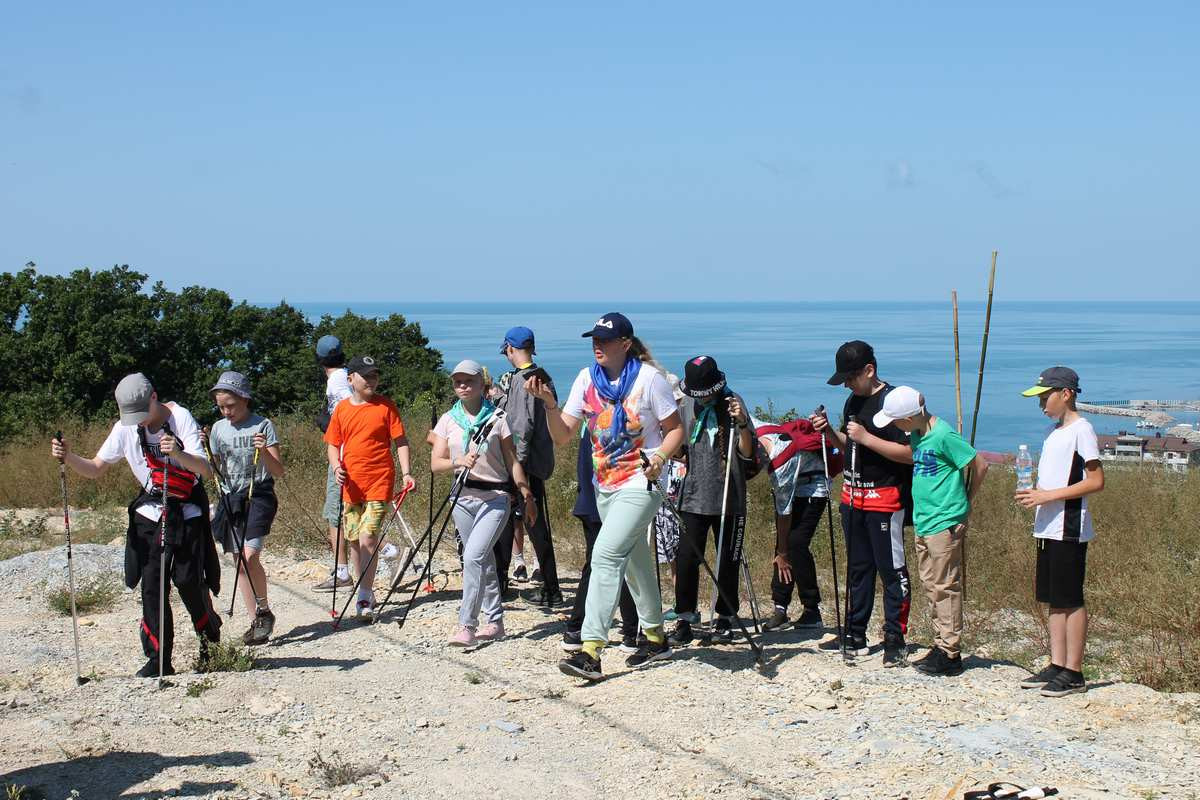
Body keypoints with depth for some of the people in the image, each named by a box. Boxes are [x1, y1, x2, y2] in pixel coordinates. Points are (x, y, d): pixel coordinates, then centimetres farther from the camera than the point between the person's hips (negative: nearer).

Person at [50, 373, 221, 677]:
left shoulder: (180, 417, -14)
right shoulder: (125, 429, -1)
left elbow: (205, 469, -22)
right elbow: (95, 469, 6)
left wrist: (178, 453, -42)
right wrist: (68, 457, -14)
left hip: (188, 513, -4)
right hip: (151, 513, 4)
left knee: (189, 582, -8)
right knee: (152, 586, -5)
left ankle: (211, 641, 19)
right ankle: (158, 660, 1)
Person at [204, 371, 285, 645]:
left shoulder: (262, 426, -5)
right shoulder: (219, 428, 9)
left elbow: (279, 472, -6)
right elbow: (212, 471, 13)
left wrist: (264, 451, -24)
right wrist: (203, 449, -4)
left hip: (258, 497, -5)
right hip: (230, 499, 5)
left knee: (250, 556, -21)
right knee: (240, 563, 5)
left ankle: (264, 610, 0)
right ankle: (256, 622, 12)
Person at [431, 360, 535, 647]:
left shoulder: (497, 418, -2)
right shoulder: (448, 420, 6)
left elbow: (512, 461, 1)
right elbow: (436, 463, -1)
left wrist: (527, 495, -3)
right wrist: (458, 461, -21)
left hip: (494, 497, -4)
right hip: (463, 499, 4)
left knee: (474, 556, -18)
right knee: (483, 562, 12)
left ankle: (467, 626, -17)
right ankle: (495, 622, 22)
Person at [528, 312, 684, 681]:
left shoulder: (648, 379, -11)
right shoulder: (587, 379, 2)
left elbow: (675, 430, -5)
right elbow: (562, 437, -2)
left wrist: (660, 458, -23)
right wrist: (549, 403, -19)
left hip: (640, 485, -7)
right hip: (605, 485, 7)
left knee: (606, 555, -20)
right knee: (635, 561, 18)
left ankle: (591, 651, -23)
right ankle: (655, 638, 34)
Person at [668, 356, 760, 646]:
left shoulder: (732, 402, -5)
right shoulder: (685, 406, 6)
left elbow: (747, 453, -8)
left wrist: (742, 423, -22)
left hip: (728, 498, -2)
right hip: (693, 496, 2)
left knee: (727, 561, 7)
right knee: (686, 558, -4)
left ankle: (725, 618, 19)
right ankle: (684, 618, 4)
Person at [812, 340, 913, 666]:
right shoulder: (854, 401, 12)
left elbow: (910, 453, -21)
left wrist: (866, 437, -23)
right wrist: (829, 431, 4)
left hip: (884, 500, -9)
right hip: (852, 497, 9)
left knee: (892, 570, -3)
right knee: (858, 568, 14)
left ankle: (895, 640, 0)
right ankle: (855, 637, 21)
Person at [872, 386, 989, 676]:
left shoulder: (944, 435, -18)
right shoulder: (917, 435, 8)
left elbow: (980, 465, -14)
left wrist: (964, 500, -4)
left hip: (945, 524, -9)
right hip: (923, 522, 9)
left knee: (944, 587, -4)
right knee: (932, 586, 13)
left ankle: (950, 653, 1)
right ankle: (940, 645, 21)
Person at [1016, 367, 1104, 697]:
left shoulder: (1081, 429, -10)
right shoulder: (1054, 432, 17)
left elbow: (1096, 481, -16)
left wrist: (1049, 495, -18)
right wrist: (1034, 493, 5)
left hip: (1069, 529, -9)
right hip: (1047, 528, 9)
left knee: (1070, 600, -5)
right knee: (1054, 599, 10)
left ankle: (1074, 673, 0)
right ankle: (1057, 666, 15)